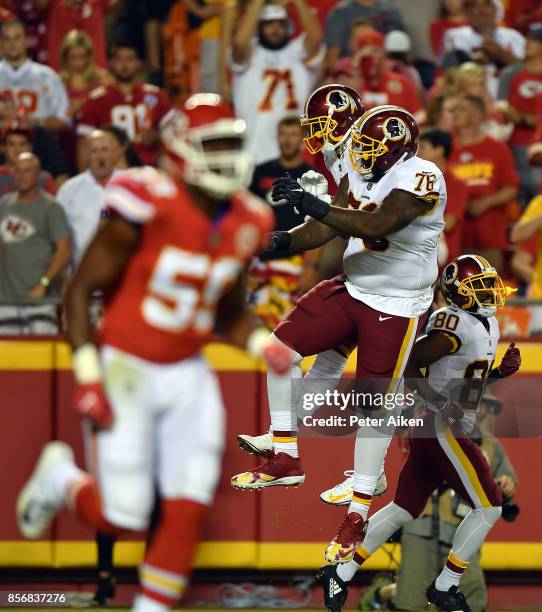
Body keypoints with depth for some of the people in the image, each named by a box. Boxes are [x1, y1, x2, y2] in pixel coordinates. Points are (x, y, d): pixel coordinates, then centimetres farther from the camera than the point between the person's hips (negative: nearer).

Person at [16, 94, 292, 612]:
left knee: (188, 509, -3)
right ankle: (60, 477, 31)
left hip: (188, 376, 6)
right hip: (127, 370, -5)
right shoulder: (148, 207, -19)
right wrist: (87, 375, -17)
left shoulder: (244, 224, 1)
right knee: (120, 519, 0)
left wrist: (263, 345, -4)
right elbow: (81, 289, -12)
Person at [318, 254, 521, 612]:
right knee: (488, 508, -4)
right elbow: (408, 367, -16)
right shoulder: (455, 325, -16)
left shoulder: (487, 324, 14)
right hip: (444, 431, -10)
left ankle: (340, 574, 16)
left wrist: (501, 371, 7)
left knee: (404, 510, 13)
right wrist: (441, 404, -23)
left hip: (433, 430, 10)